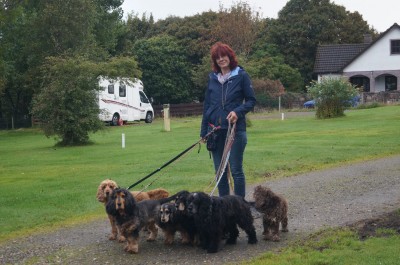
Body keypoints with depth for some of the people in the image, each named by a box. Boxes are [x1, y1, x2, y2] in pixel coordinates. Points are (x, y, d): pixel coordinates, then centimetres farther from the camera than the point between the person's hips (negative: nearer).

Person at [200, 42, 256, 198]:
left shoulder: (241, 76, -2)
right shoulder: (212, 78, 10)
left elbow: (251, 101, 1)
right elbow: (206, 105, 14)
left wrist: (238, 111, -17)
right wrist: (204, 131, 11)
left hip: (235, 129, -4)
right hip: (215, 130, 4)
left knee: (236, 169, -1)